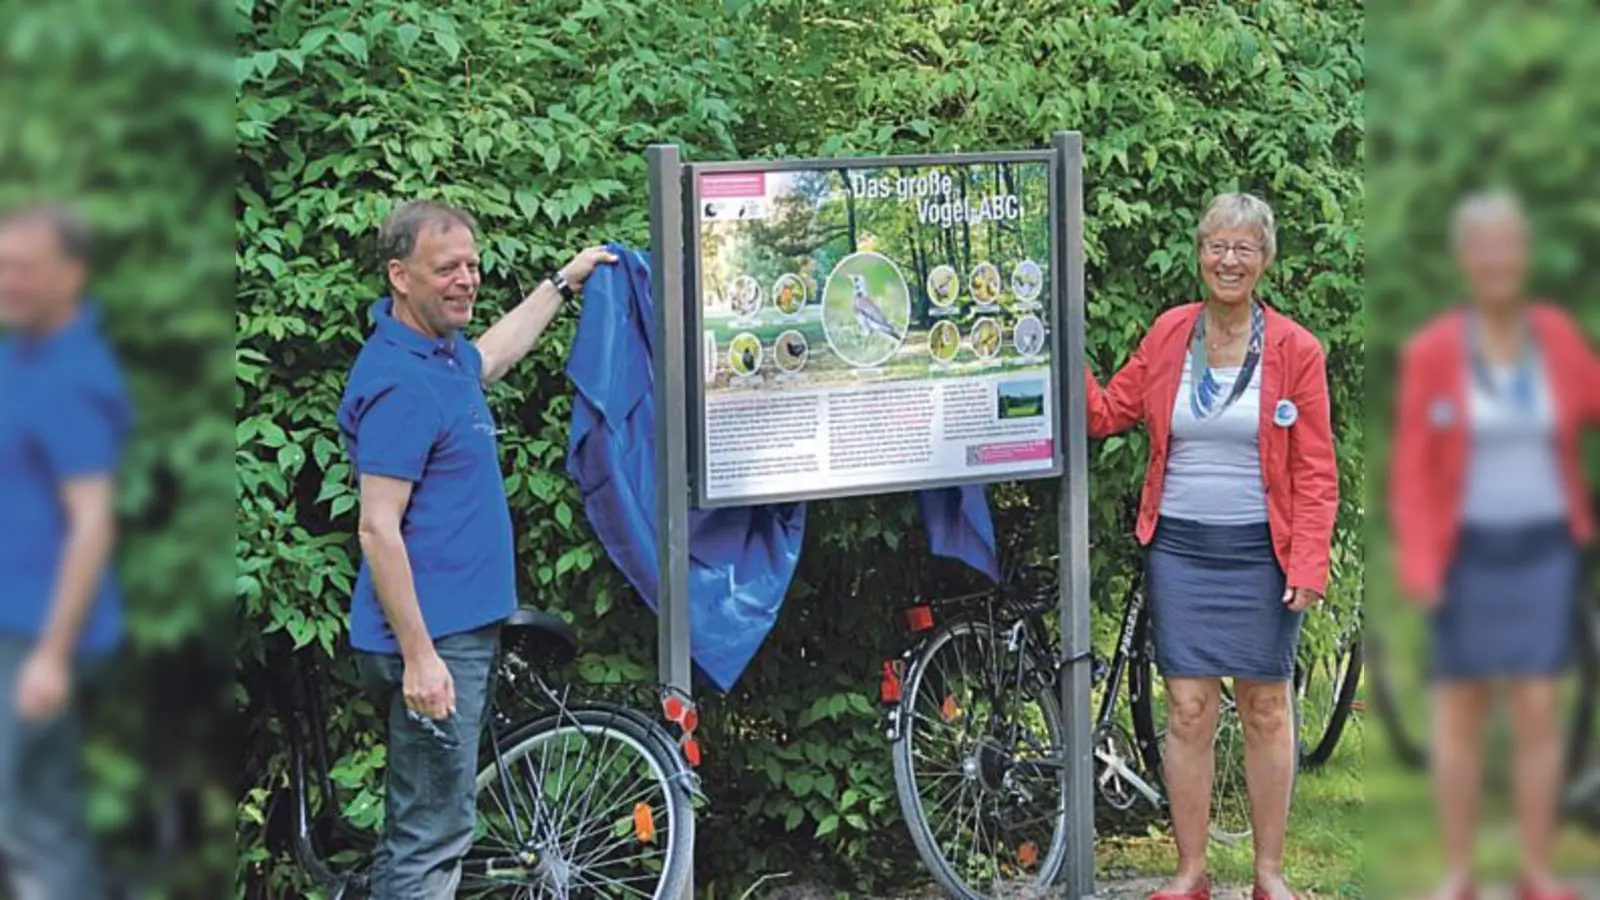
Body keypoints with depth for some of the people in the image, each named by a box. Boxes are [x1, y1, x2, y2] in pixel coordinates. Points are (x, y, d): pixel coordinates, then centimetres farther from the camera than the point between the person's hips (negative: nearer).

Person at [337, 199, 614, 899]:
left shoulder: (440, 352, 11)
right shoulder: (401, 384, -19)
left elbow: (490, 356, 37)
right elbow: (378, 530, -22)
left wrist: (563, 283, 45)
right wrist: (418, 657, -24)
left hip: (459, 627, 10)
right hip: (432, 639, -10)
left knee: (417, 829, 15)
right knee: (432, 836, -7)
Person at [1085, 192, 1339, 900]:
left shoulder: (1294, 350, -2)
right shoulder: (1169, 334, 5)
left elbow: (1315, 471, -3)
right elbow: (1105, 414, 6)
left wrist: (1308, 566, -9)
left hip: (1261, 551, -1)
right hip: (1180, 548, 1)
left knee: (1265, 710, 6)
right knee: (1188, 711, 2)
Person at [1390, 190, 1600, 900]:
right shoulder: (1430, 352, -7)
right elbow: (1412, 472, -6)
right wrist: (1418, 564, -17)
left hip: (1543, 551, 2)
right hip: (1466, 554, -1)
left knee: (1539, 714, -1)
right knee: (1458, 713, 5)